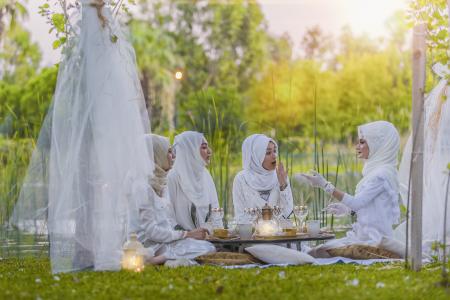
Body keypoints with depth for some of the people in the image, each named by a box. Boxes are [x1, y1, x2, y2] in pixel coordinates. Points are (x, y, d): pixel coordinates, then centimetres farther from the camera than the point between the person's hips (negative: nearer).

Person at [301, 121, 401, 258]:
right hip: (365, 235, 10)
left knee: (318, 254, -17)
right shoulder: (377, 171, 15)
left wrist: (325, 185, -19)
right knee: (315, 252, 0)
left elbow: (356, 202, -20)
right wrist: (348, 209, 12)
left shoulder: (382, 174, -16)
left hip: (372, 241, -10)